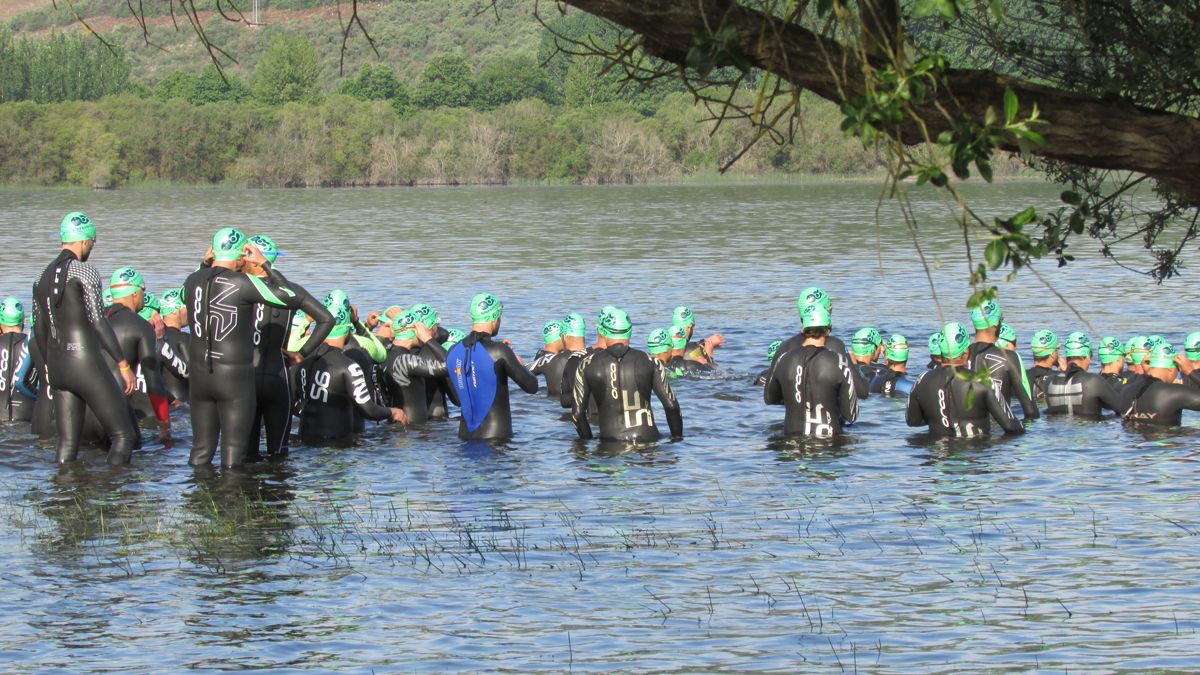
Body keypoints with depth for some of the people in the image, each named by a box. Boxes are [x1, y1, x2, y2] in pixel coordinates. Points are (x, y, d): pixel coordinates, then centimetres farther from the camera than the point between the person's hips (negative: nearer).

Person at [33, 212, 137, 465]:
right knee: (124, 435, -3)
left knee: (67, 444, 10)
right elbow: (98, 323, -16)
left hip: (57, 367, 8)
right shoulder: (84, 272, -10)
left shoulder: (43, 278, 14)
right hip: (86, 364, -8)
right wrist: (124, 365, -14)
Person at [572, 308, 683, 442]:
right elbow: (671, 405, 5)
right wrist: (677, 437, 16)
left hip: (610, 441, 0)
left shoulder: (588, 365, 5)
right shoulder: (649, 362, 6)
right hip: (647, 438, 0)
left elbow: (577, 412, 6)